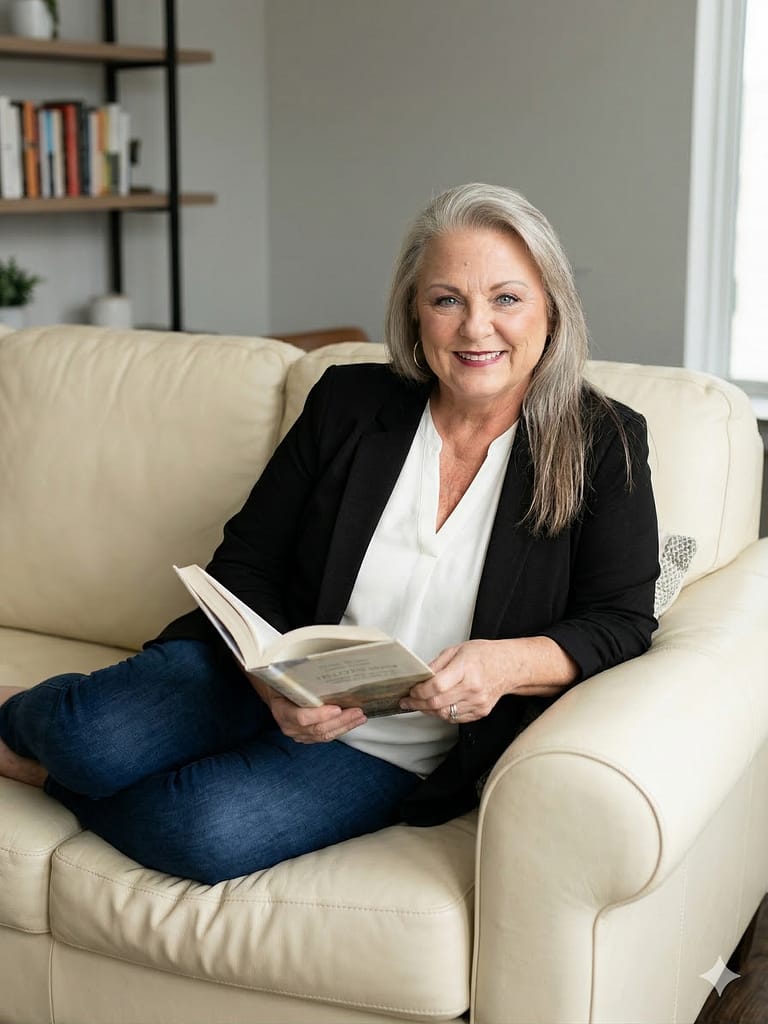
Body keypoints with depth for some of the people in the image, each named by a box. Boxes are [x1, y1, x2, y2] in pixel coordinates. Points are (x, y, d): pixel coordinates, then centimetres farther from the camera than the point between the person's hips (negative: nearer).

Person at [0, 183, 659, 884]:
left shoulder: (603, 445, -4)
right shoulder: (350, 403, 0)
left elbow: (620, 623, -8)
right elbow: (245, 563, 1)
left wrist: (508, 663, -29)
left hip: (389, 753, -2)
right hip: (261, 686, 2)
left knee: (203, 830, -29)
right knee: (90, 733, -26)